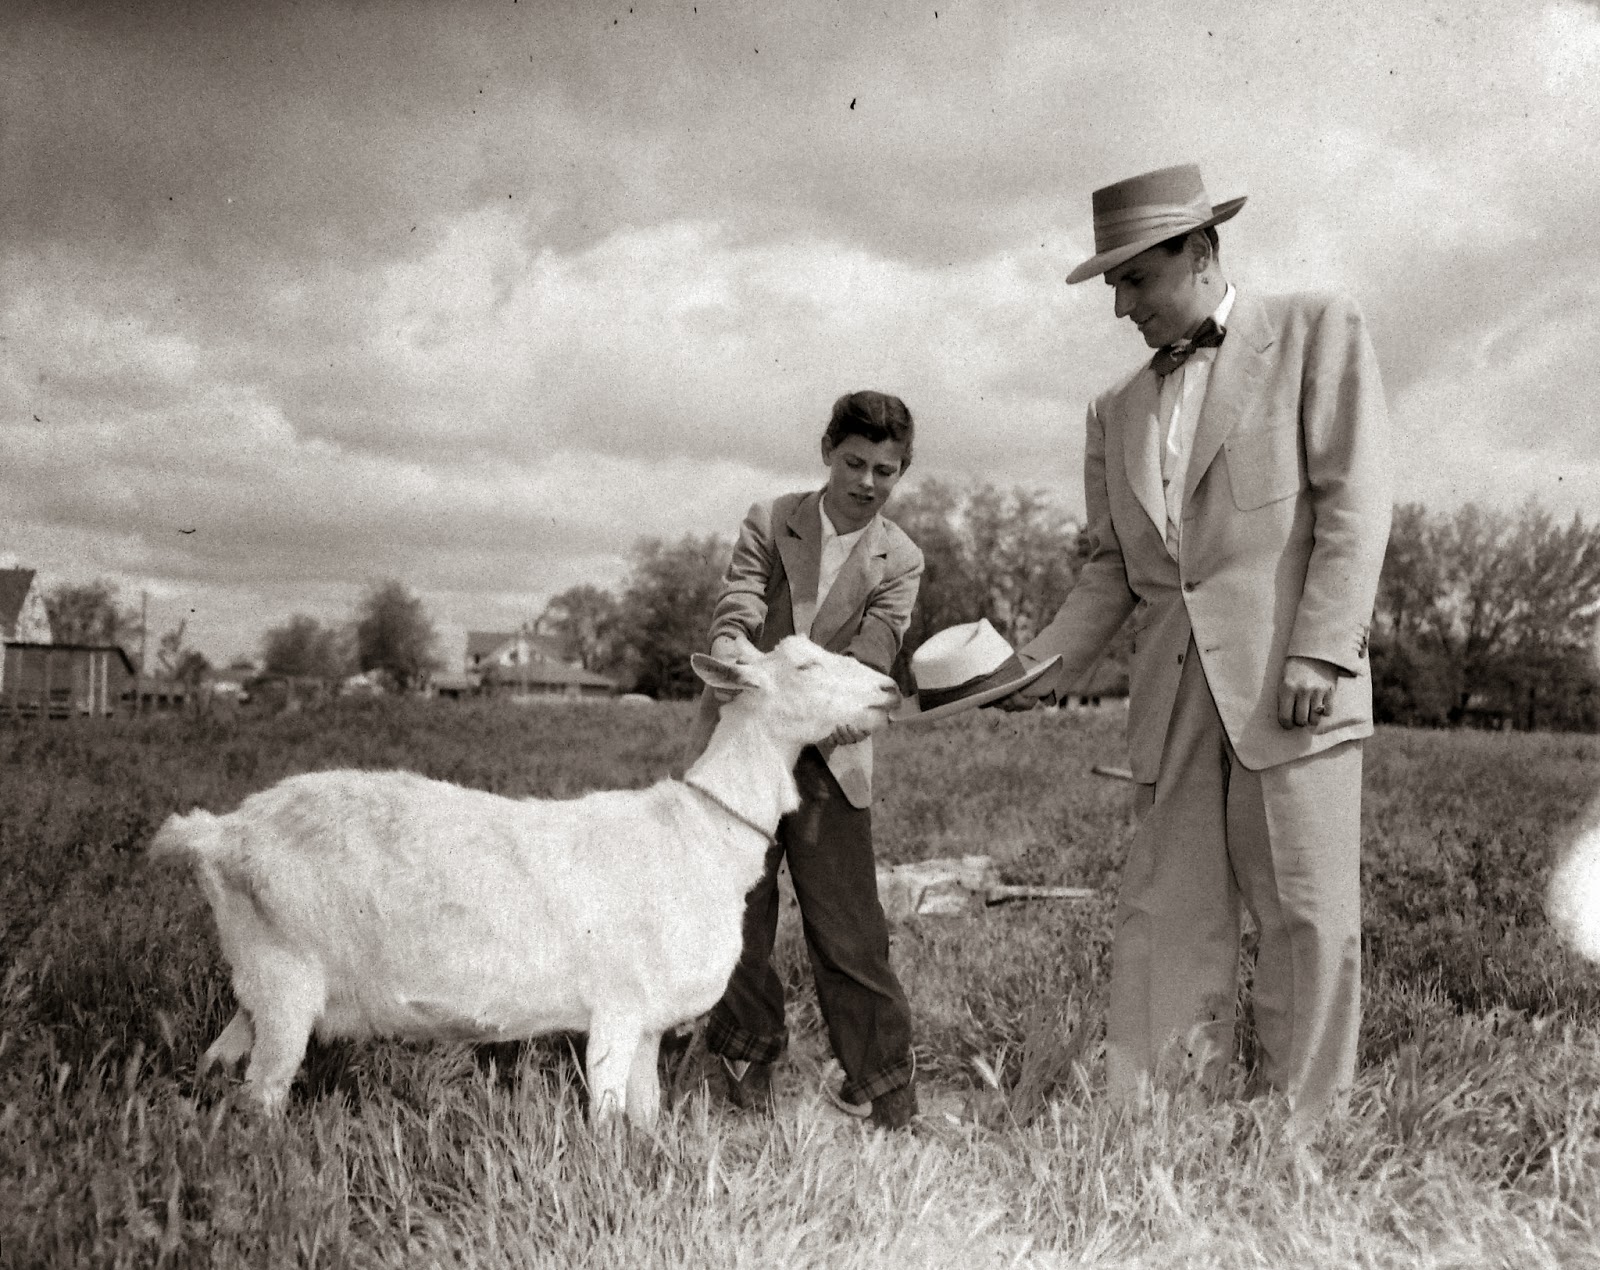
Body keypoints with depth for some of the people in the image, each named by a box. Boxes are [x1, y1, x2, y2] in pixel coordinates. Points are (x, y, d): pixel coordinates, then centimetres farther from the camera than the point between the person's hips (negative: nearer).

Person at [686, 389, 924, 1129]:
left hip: (827, 761, -1)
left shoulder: (898, 563, 0)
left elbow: (865, 669, -10)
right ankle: (749, 1052, 28)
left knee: (848, 928, -2)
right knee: (735, 914, 8)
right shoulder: (769, 522, 0)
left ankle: (878, 1081, 12)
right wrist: (741, 664, -33)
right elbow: (732, 621, -10)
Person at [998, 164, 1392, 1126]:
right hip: (1174, 694, 5)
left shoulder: (1319, 332, 6)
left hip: (1287, 683, -4)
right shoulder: (1117, 413, 20)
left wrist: (1320, 652, -13)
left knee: (1306, 914, -2)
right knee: (1167, 920, 2)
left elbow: (1354, 505, -4)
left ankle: (1304, 1130, 9)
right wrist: (1049, 663, 2)